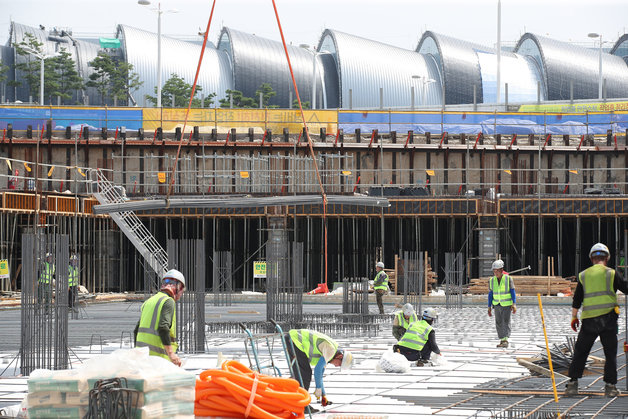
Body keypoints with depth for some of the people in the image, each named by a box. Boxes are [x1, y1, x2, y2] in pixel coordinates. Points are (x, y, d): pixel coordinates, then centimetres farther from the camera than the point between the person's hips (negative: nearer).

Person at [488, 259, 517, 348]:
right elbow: (490, 294, 7)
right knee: (499, 323, 3)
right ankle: (502, 340, 11)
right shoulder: (492, 280, 2)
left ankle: (506, 340, -17)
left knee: (506, 322, -12)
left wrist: (514, 304, -18)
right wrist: (489, 307, 6)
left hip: (507, 305, -4)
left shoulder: (508, 279, -9)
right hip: (497, 305, 4)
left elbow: (513, 292, -8)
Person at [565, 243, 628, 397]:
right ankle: (610, 386, 3)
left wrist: (574, 317, 17)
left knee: (580, 353, 11)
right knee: (610, 354, 6)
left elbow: (576, 299, 9)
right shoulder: (612, 274, 0)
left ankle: (572, 384, 6)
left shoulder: (583, 275, 8)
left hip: (589, 320, 2)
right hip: (608, 319, -2)